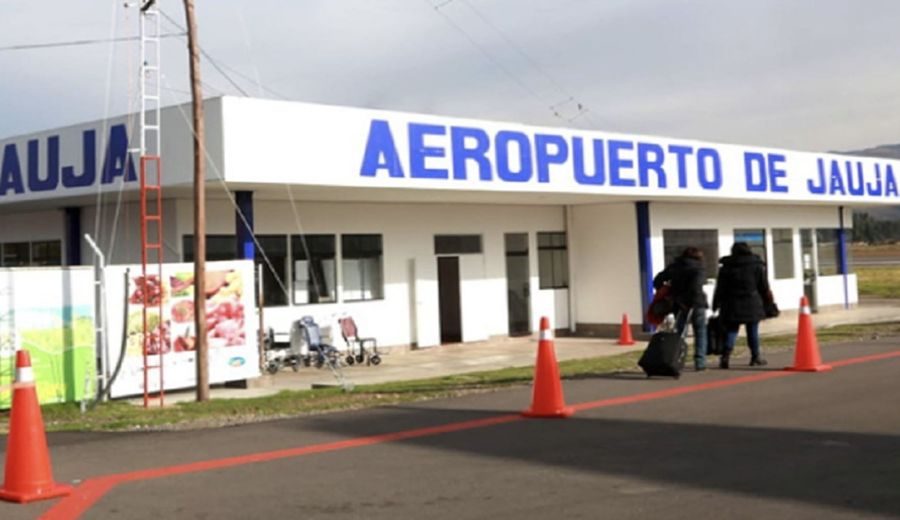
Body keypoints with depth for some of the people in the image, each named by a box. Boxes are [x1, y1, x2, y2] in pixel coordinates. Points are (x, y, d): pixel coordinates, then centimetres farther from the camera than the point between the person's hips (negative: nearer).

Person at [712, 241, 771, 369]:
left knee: (731, 330, 3)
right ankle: (755, 357, 16)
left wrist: (716, 304, 6)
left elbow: (720, 288, 2)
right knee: (753, 331, 9)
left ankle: (726, 354, -15)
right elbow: (764, 287, 6)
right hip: (752, 304, 0)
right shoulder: (757, 265, 2)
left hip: (732, 305, 0)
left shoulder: (726, 267, 2)